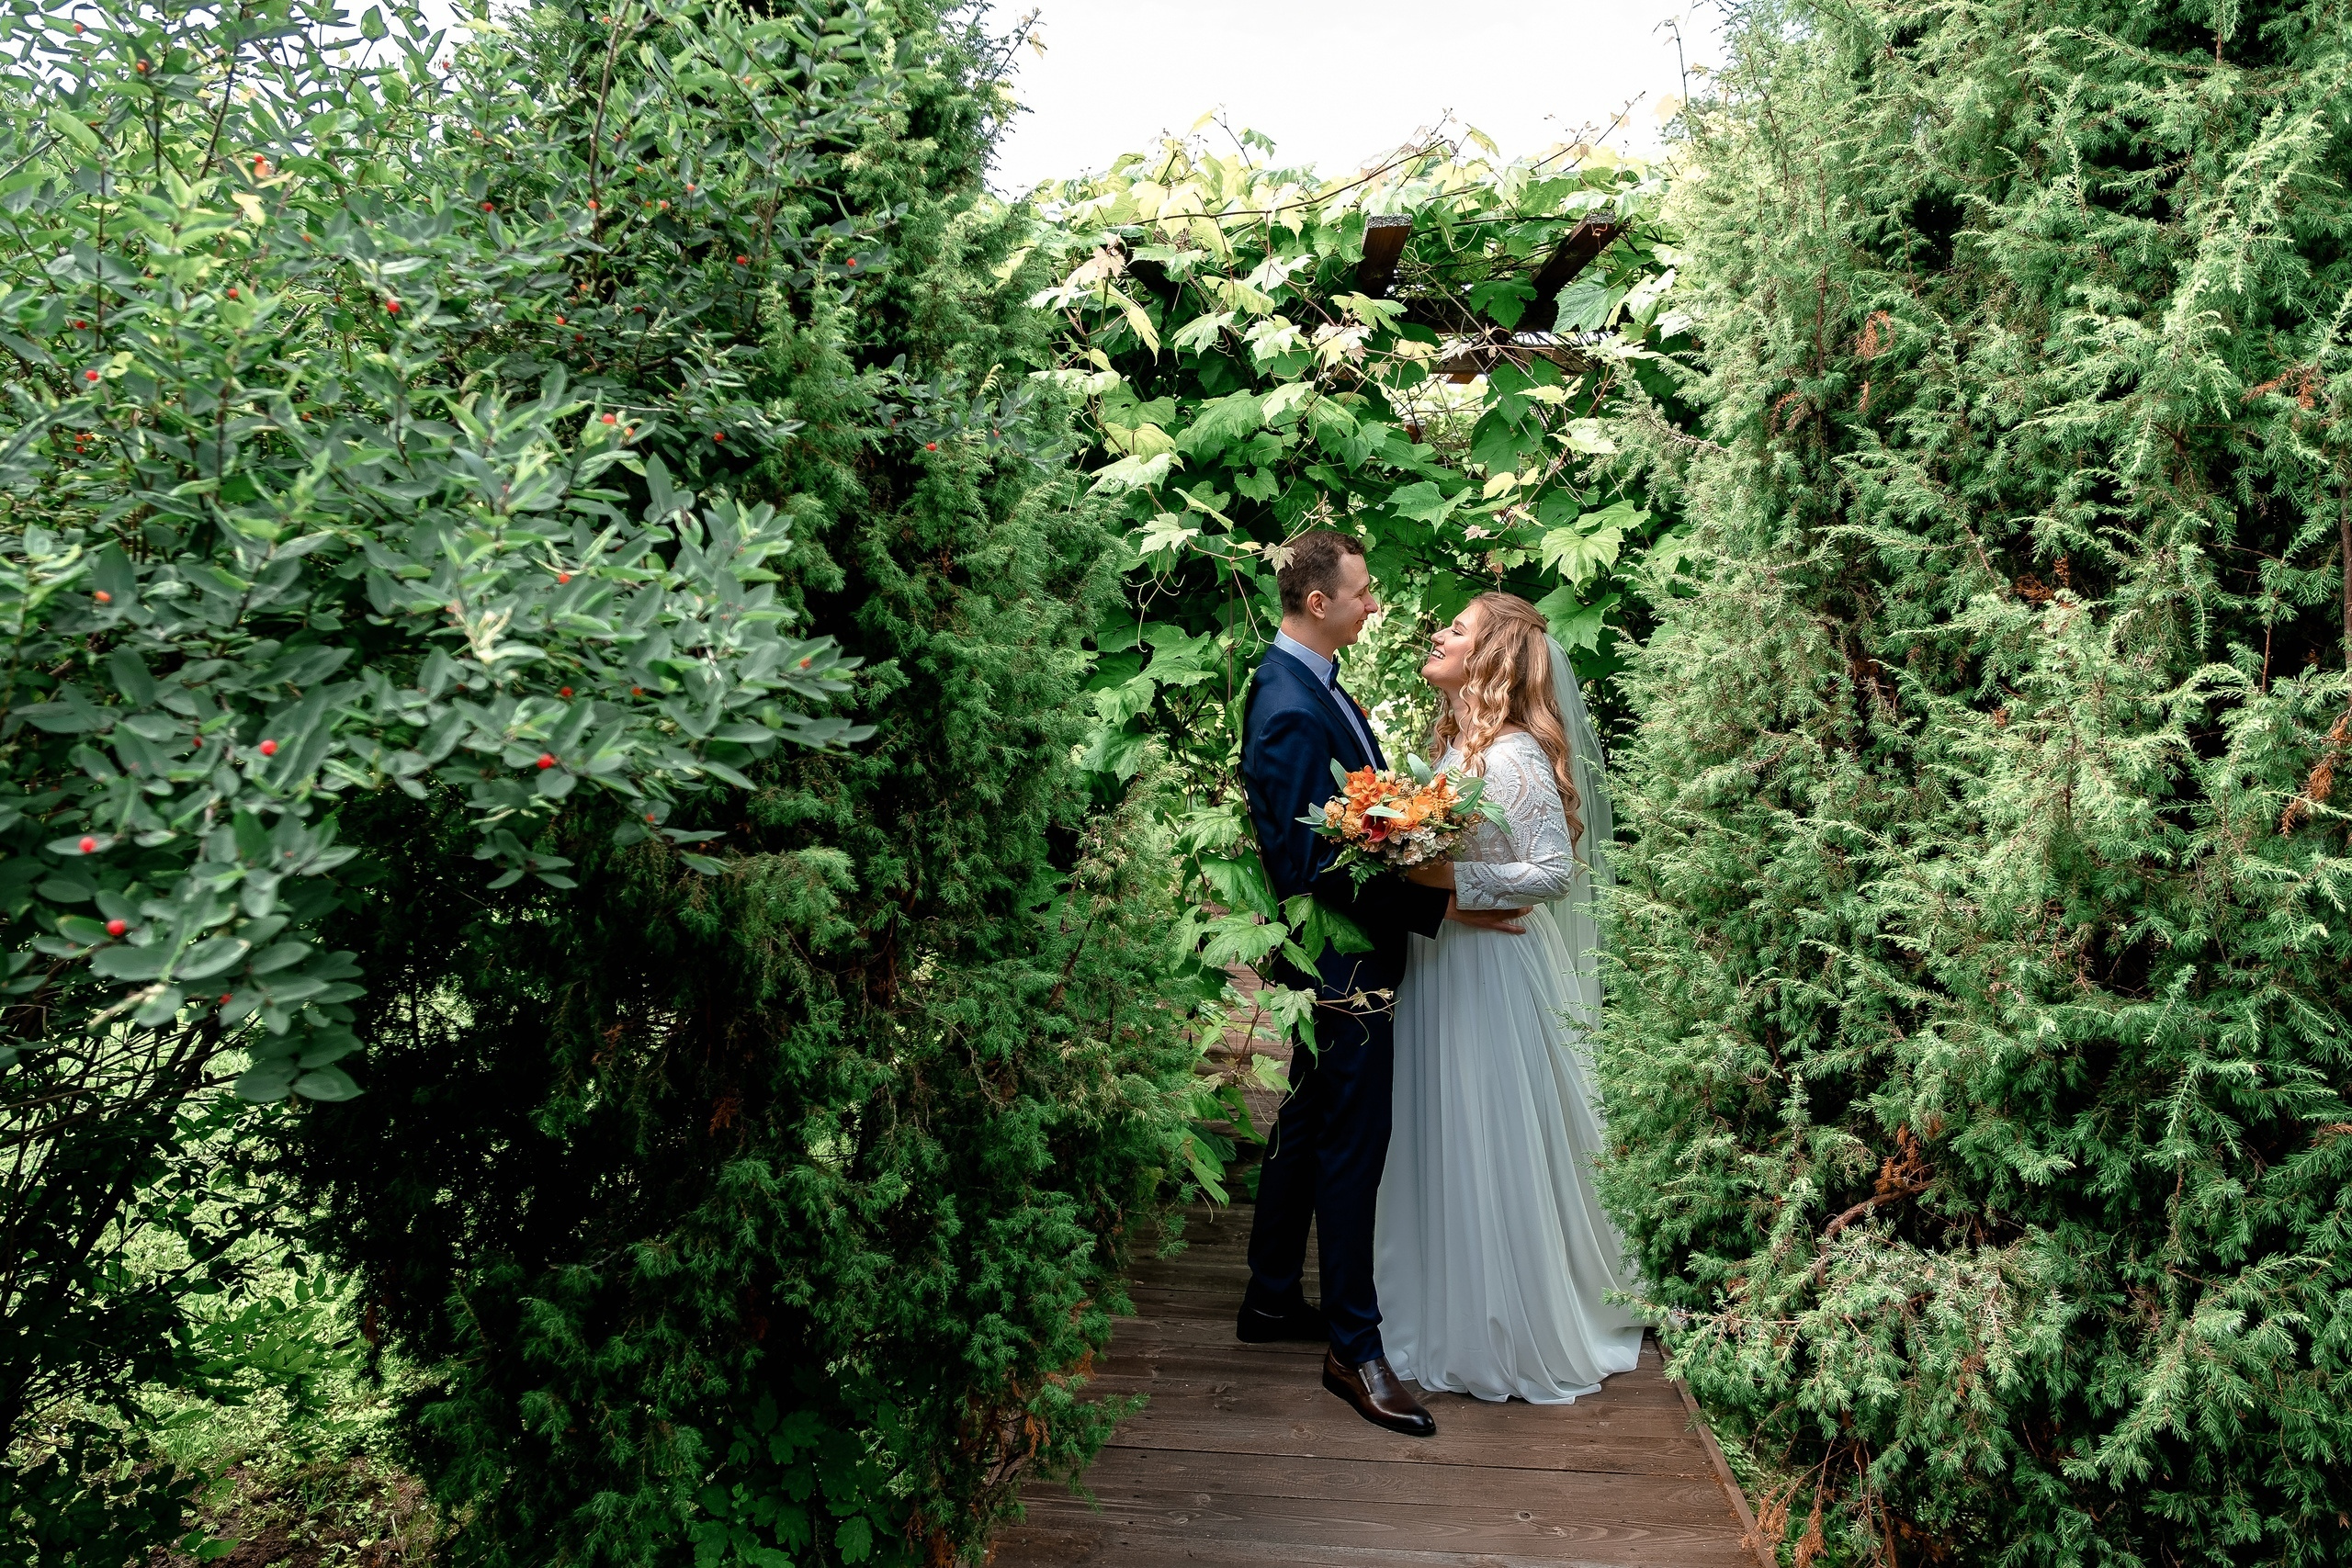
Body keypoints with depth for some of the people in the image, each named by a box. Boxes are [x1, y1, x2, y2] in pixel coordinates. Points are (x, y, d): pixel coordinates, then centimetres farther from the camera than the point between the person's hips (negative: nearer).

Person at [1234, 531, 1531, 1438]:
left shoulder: (1307, 682, 8)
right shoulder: (1292, 710, -24)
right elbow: (1317, 865, -27)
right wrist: (1440, 906, -26)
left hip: (1330, 954, 11)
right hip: (1340, 959, -11)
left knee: (1310, 1122, 20)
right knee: (1353, 1143, -1)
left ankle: (1271, 1298, 35)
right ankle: (1353, 1347, 12)